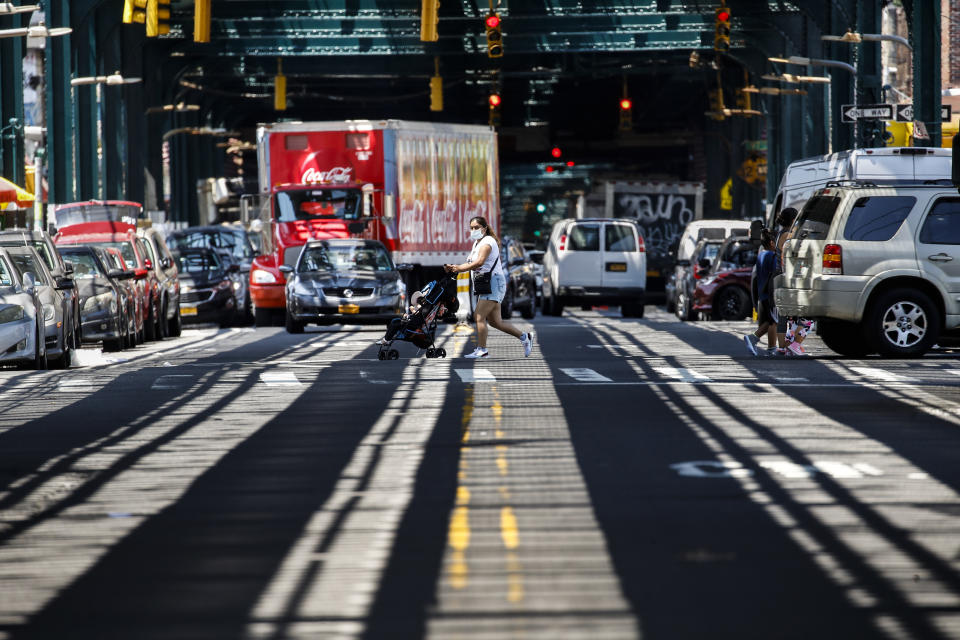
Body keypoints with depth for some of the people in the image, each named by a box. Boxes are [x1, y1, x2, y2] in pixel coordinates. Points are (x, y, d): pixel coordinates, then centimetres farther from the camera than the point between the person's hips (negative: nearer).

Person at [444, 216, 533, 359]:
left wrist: (459, 269, -25)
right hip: (486, 283, 10)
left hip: (494, 282, -10)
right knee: (495, 321, 10)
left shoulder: (487, 242, -12)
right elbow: (471, 264, 15)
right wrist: (454, 267, -1)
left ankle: (481, 350, -11)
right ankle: (524, 337, 19)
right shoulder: (477, 243, 19)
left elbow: (479, 262, -26)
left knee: (479, 316, -13)